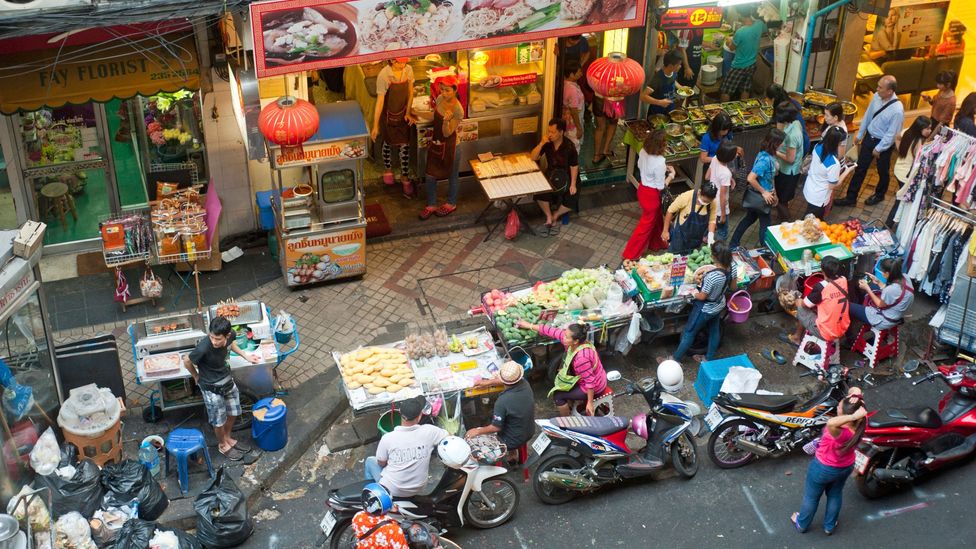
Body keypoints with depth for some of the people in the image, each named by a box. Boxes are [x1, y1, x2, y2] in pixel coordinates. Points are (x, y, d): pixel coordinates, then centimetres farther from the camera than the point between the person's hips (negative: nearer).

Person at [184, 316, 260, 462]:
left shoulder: (230, 334, -22)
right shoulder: (203, 348, -38)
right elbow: (187, 361, -17)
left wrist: (244, 355, -4)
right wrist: (196, 376, -1)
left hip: (227, 380, 5)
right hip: (211, 387, -5)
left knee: (233, 413, 23)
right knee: (219, 420, 16)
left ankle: (228, 438, 51)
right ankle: (222, 445, 44)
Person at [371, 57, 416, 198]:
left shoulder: (408, 70, -14)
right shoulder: (383, 75, -27)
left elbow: (410, 92, 1)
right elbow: (380, 100, -25)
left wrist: (408, 112, -2)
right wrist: (375, 126, -22)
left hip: (403, 113, 3)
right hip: (388, 114, -3)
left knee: (404, 145, 5)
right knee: (388, 143, 17)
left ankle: (405, 177, 19)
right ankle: (388, 169, 43)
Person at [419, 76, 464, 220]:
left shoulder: (458, 110, -26)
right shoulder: (440, 99, -6)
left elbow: (447, 133, -25)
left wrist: (446, 121, -43)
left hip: (449, 145, -6)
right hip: (435, 142, 6)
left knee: (451, 176, 16)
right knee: (430, 176, 12)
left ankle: (451, 204, 37)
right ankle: (431, 205, 30)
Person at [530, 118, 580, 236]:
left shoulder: (569, 146, -18)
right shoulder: (547, 143, -9)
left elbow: (574, 166, -11)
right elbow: (533, 158, -11)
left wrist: (573, 184, -16)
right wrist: (541, 143, -24)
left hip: (566, 176, -2)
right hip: (551, 175, 2)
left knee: (572, 201, -23)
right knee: (539, 194, -25)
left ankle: (555, 216, 4)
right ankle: (549, 219, -5)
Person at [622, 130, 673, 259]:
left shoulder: (643, 151, -12)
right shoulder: (659, 162, -34)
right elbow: (660, 186, -24)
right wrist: (671, 175, -8)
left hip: (643, 188, 8)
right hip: (651, 194, -8)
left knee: (656, 218, 30)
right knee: (646, 224, 13)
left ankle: (656, 243, 51)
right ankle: (631, 254, 25)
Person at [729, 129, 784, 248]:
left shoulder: (769, 155, -4)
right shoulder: (765, 159, -31)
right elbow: (750, 179, -35)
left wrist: (773, 193, 13)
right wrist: (764, 192, -23)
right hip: (759, 198, -9)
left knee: (750, 218, 24)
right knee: (765, 223, 12)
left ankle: (733, 244, 37)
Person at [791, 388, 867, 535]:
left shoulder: (840, 432, -45)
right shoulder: (859, 425, -28)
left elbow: (831, 422, -69)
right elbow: (855, 390, -24)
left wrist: (853, 416, -59)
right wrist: (855, 395, -46)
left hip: (824, 468, -5)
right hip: (846, 467, 5)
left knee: (812, 496, 23)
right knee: (835, 494, 31)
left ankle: (802, 524, 48)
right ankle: (829, 526, 52)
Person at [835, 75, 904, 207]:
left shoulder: (897, 110, -32)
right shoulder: (877, 96, -13)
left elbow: (891, 134, -23)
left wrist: (879, 148, -14)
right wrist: (860, 135, 11)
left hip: (884, 143, -5)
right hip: (869, 137, 5)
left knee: (882, 171, 20)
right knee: (860, 168, 14)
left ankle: (879, 195, 45)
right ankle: (851, 197, 26)